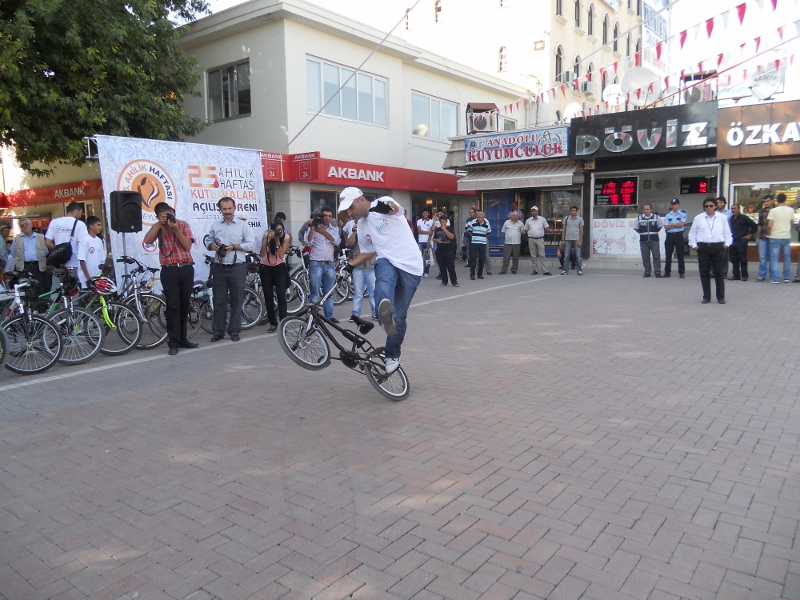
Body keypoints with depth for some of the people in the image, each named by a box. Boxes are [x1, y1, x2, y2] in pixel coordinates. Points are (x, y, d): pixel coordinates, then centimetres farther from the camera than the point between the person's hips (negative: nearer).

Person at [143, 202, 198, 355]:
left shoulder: (183, 225, 7)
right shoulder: (158, 227, 7)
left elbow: (188, 246, -5)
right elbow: (147, 240, -12)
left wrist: (176, 229, -12)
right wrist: (159, 224, -12)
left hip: (186, 269, 2)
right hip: (169, 270, -2)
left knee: (184, 305, 8)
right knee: (173, 307, -5)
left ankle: (182, 338, 19)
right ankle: (173, 342, -1)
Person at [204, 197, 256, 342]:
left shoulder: (243, 225, 2)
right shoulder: (215, 225, 12)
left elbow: (251, 244, -5)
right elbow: (207, 240, 16)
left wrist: (234, 247, -15)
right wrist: (212, 245, -7)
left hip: (237, 268, -3)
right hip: (219, 268, 3)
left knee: (236, 301, 3)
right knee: (219, 300, 5)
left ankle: (234, 331, 11)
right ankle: (218, 331, 13)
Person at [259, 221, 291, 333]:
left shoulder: (286, 237, -15)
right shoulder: (266, 235, -16)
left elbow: (281, 255, -22)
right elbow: (262, 254, -25)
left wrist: (277, 240, -30)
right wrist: (268, 240, -36)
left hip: (279, 268, -1)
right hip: (265, 268, 1)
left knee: (281, 296, -11)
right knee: (268, 297, 3)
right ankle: (273, 323, 12)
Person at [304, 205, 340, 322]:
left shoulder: (334, 229, 14)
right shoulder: (314, 227, 4)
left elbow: (337, 241, -6)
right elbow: (309, 242, -9)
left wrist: (321, 230, -9)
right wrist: (312, 228, -15)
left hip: (329, 265, 3)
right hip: (316, 264, -3)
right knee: (315, 294, -2)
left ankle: (329, 316, 14)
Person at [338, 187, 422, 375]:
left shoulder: (384, 203, -5)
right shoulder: (362, 227, 17)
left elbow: (397, 210, -30)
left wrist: (387, 207, -54)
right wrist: (350, 265, 15)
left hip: (410, 266, -4)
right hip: (387, 261, 4)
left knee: (399, 316, -3)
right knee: (384, 279, -36)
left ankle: (392, 355, 18)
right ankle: (385, 311, -69)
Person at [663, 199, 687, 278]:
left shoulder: (683, 213, 1)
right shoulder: (668, 214, 10)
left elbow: (681, 224, -11)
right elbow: (666, 227, 1)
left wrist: (671, 224, -3)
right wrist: (676, 225, -8)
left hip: (678, 235, -3)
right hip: (669, 235, 3)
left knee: (680, 254, 0)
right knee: (668, 254, 4)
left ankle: (681, 272, 5)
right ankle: (667, 272, 10)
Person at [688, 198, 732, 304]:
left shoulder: (722, 217, 7)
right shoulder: (698, 218, 5)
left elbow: (727, 233, 11)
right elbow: (692, 233, 9)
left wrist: (727, 243, -1)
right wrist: (694, 245, -1)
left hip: (718, 247, 0)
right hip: (703, 247, 0)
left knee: (719, 272, 1)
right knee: (704, 273, 4)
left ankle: (721, 296, 9)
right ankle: (706, 296, 13)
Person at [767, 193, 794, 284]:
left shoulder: (773, 211, -10)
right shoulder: (790, 210, 1)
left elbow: (769, 226, -14)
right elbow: (791, 223, 10)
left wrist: (768, 233, 3)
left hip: (775, 237, -3)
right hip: (787, 237, 3)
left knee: (774, 258, 0)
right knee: (787, 257, 13)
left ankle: (775, 278, -5)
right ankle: (787, 277, 17)